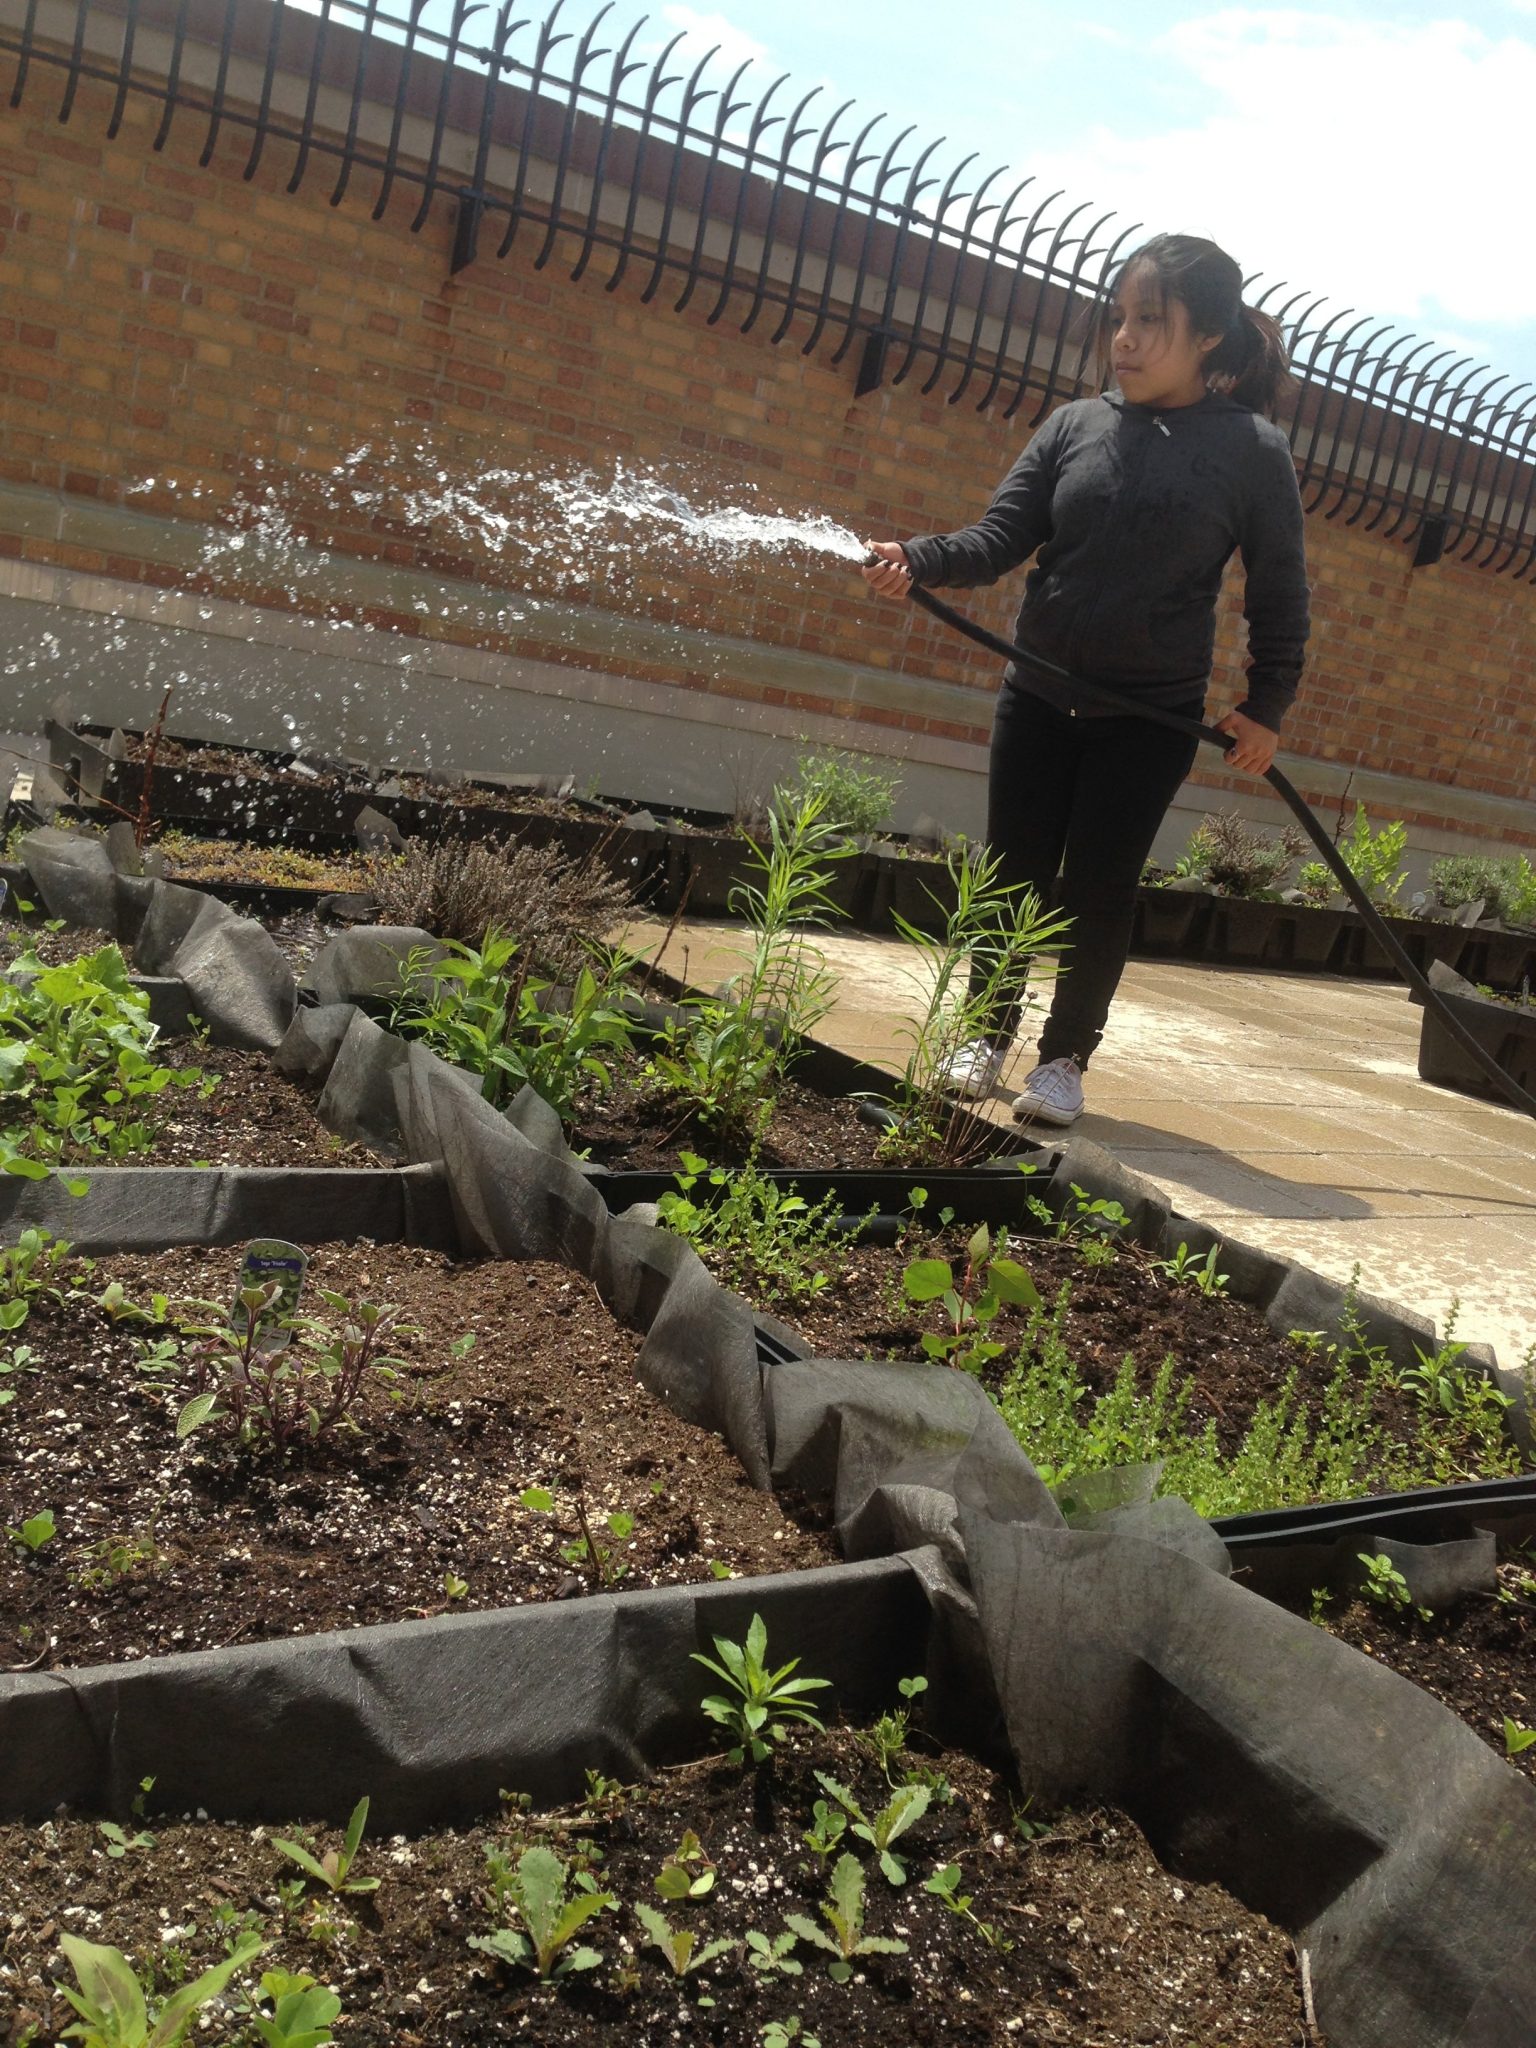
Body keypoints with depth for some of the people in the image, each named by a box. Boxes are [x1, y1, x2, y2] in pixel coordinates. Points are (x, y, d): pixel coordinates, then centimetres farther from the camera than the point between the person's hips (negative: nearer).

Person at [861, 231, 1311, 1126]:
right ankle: (988, 1037, 25)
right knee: (1013, 877, 8)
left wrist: (1267, 707, -4)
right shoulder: (1075, 426, 2)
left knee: (1099, 892, 1)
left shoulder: (1254, 450, -6)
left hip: (1152, 716, -3)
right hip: (1039, 698, 3)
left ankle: (1066, 1059, 17)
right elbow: (999, 538, -5)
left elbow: (1281, 595, 0)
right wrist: (917, 559, -23)